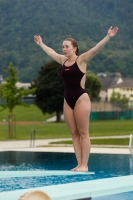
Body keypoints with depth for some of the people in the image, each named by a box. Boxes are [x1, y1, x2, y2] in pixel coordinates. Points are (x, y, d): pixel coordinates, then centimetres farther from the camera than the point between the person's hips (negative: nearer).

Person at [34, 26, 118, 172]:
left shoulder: (82, 60, -6)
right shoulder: (63, 61, 11)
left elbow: (96, 49, -17)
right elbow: (50, 52, 29)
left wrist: (108, 37, -27)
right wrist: (40, 43, 42)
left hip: (81, 99, -7)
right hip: (67, 100, 7)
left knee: (83, 133, -4)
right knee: (74, 133, 5)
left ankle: (84, 165, -4)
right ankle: (79, 164, 7)